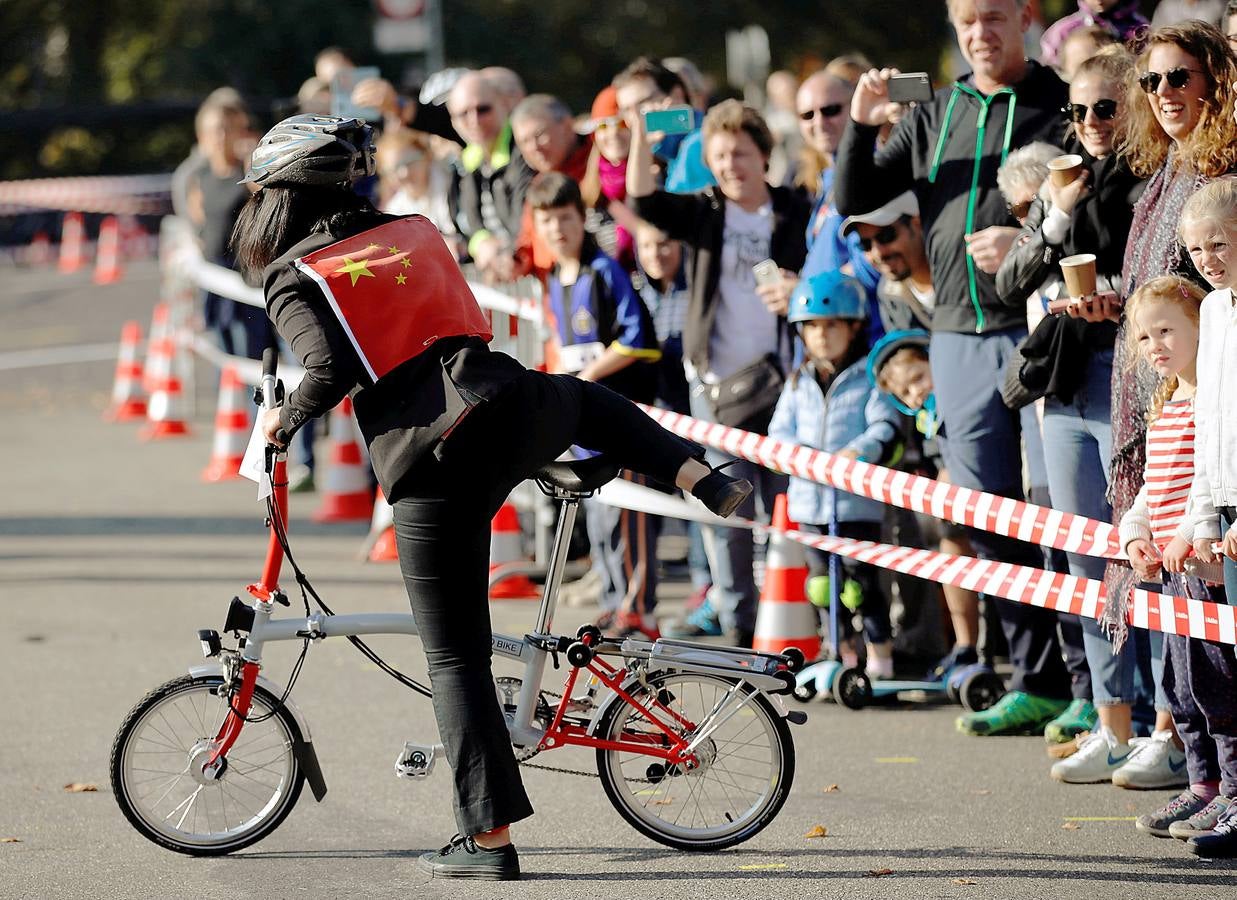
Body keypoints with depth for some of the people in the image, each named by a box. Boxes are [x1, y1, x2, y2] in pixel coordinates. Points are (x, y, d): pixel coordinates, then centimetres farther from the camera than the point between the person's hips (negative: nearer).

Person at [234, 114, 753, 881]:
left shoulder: (294, 277, 3)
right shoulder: (414, 230, 18)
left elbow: (332, 370, -12)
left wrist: (285, 420, 5)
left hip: (429, 462, -5)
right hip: (511, 407, 5)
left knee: (456, 656, 4)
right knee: (586, 399, 41)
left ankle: (490, 838, 2)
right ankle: (706, 482, 24)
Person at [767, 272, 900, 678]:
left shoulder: (869, 376, -3)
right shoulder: (798, 382, 13)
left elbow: (885, 427, -12)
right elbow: (779, 432, 7)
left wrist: (859, 451, -31)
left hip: (858, 499, -5)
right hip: (811, 499, 5)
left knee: (860, 580, -6)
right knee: (822, 581, 11)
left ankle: (879, 654, 5)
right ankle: (843, 652, 23)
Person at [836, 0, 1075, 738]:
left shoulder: (1063, 106, -1)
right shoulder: (934, 115, 15)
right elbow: (855, 202, 14)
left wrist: (1032, 244, -20)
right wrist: (862, 126, -2)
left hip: (1039, 328, -6)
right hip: (960, 337, 6)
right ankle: (1039, 683, 13)